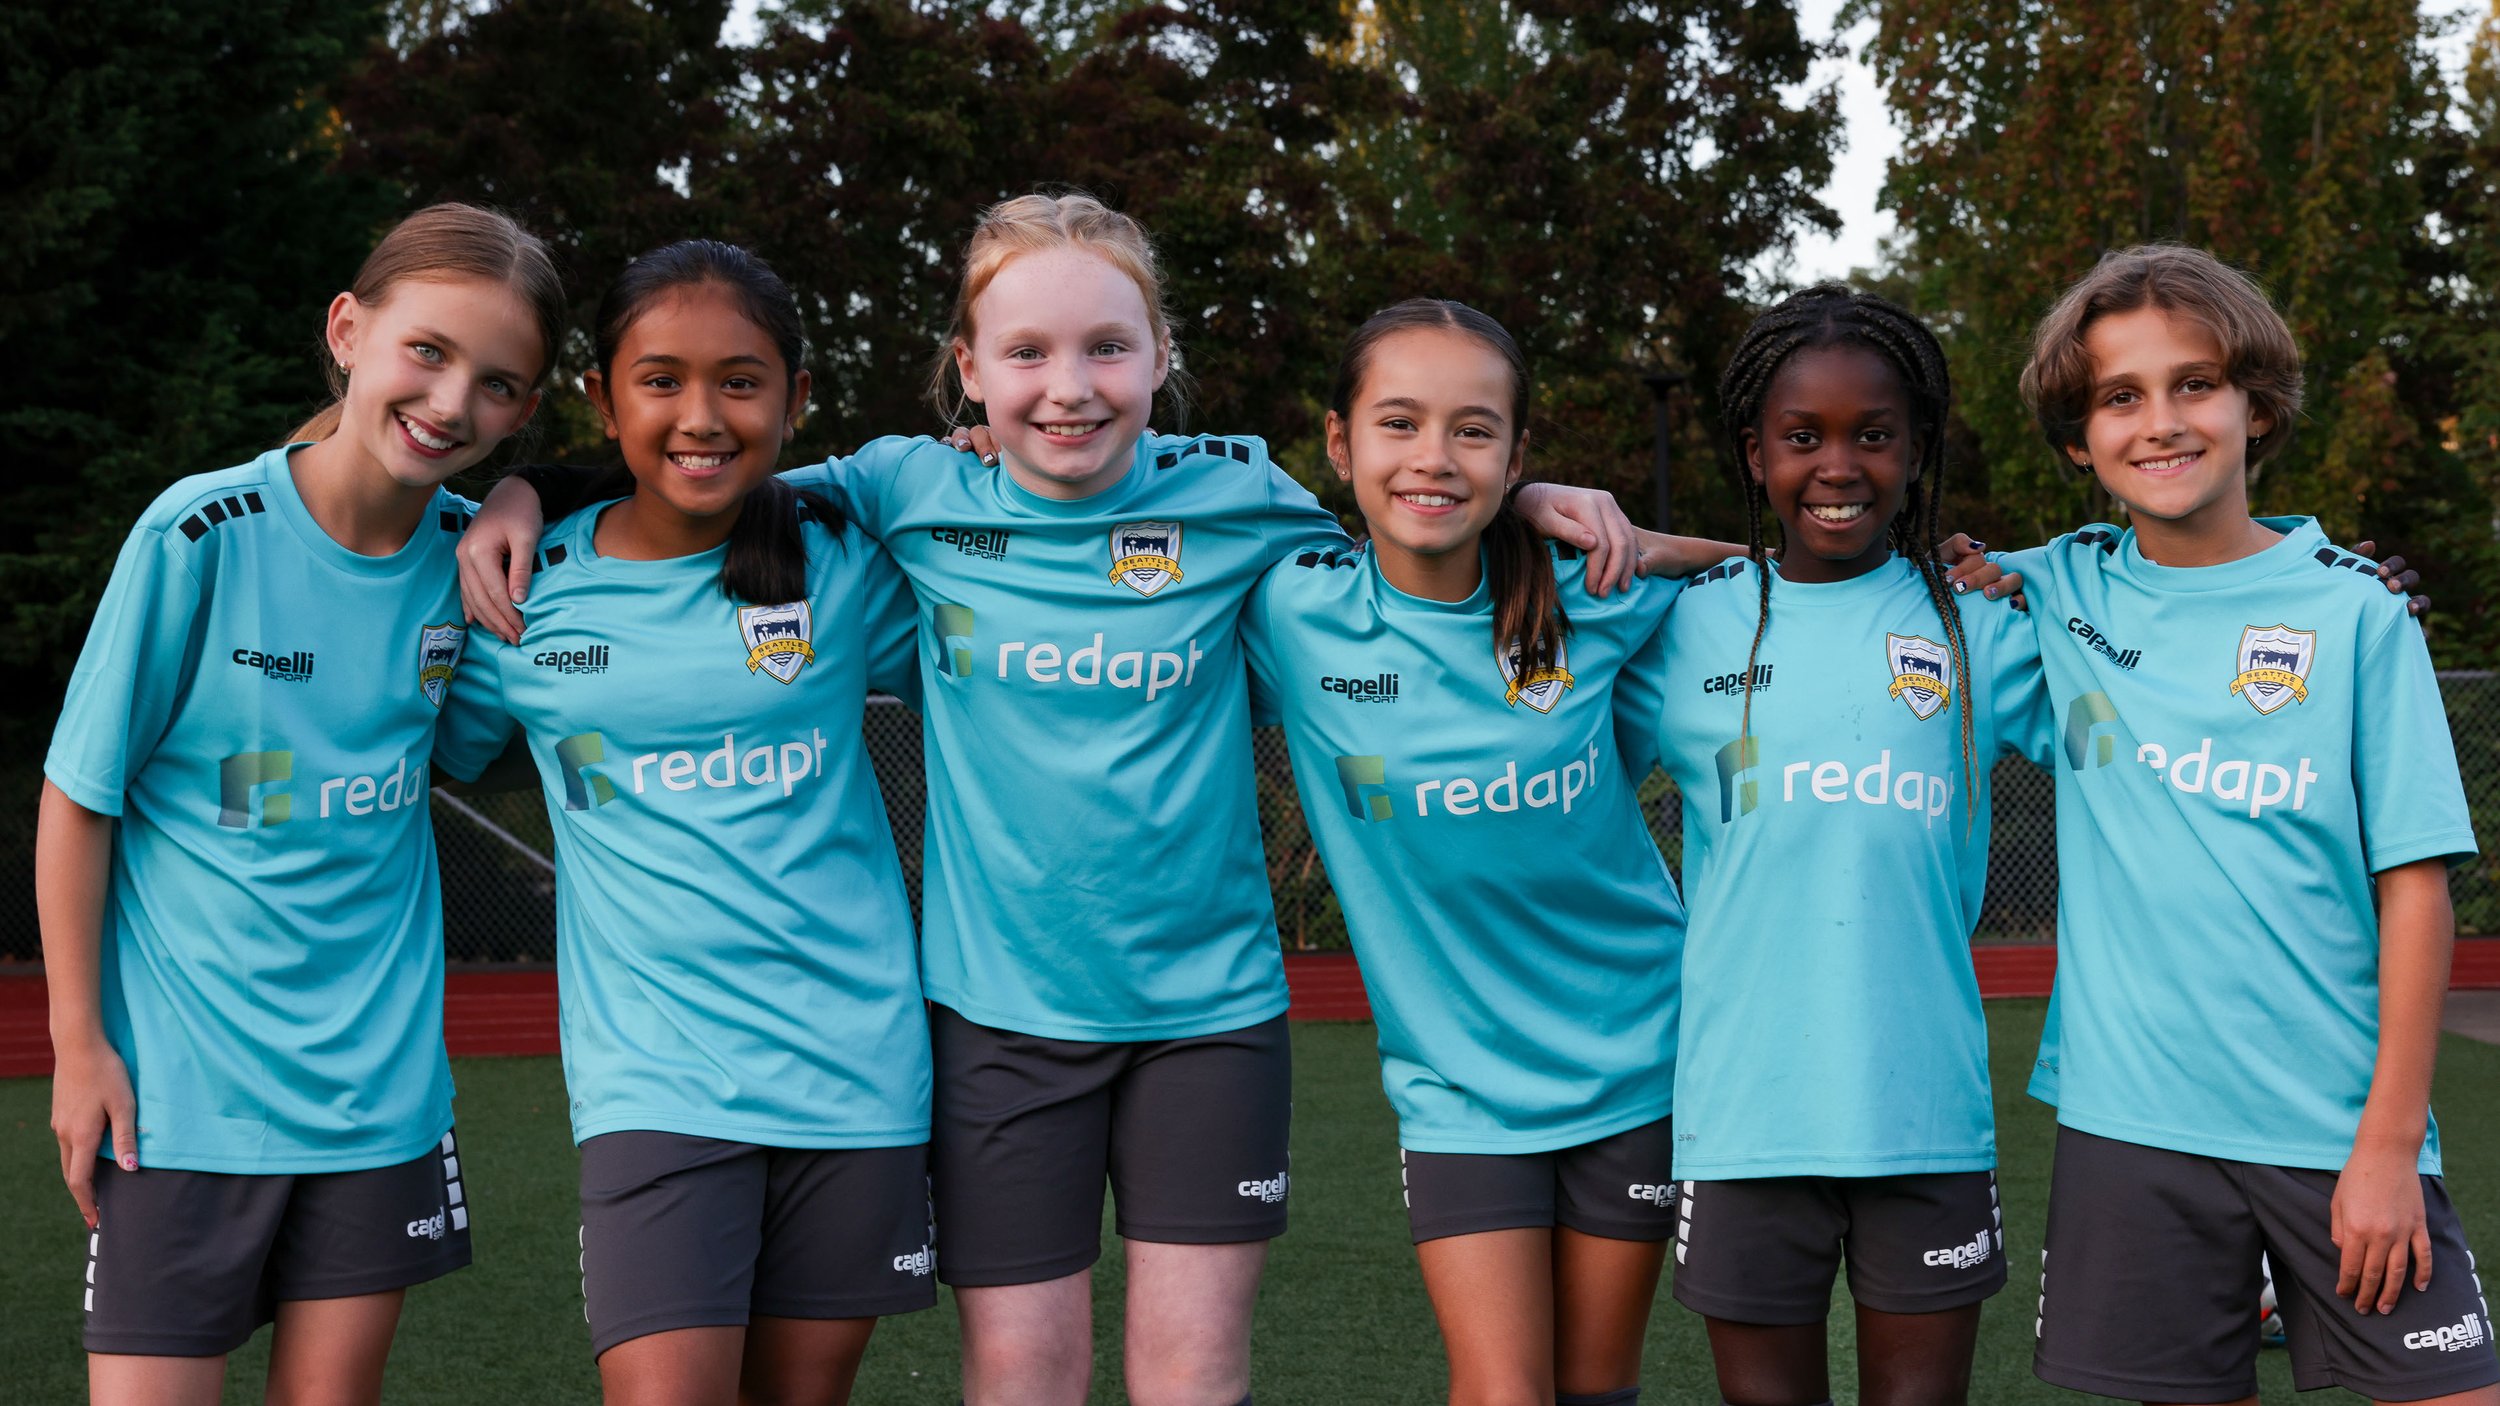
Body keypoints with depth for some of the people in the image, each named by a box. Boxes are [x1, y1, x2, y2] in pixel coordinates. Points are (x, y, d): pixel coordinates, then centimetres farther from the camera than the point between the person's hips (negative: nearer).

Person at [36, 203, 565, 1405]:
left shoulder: (469, 550, -2)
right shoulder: (201, 536, -14)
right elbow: (78, 799, -6)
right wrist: (78, 1042, -5)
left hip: (377, 1071, 4)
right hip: (183, 1078, -4)